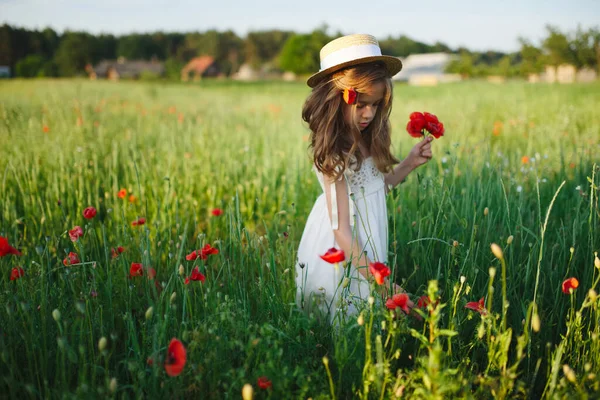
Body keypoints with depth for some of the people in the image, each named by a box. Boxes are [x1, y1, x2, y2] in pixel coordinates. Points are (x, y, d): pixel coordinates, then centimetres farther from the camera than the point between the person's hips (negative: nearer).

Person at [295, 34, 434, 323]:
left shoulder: (366, 141, 0)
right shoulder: (334, 156, -25)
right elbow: (342, 230, -26)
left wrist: (409, 164, 2)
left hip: (367, 244, 8)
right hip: (342, 257, -8)